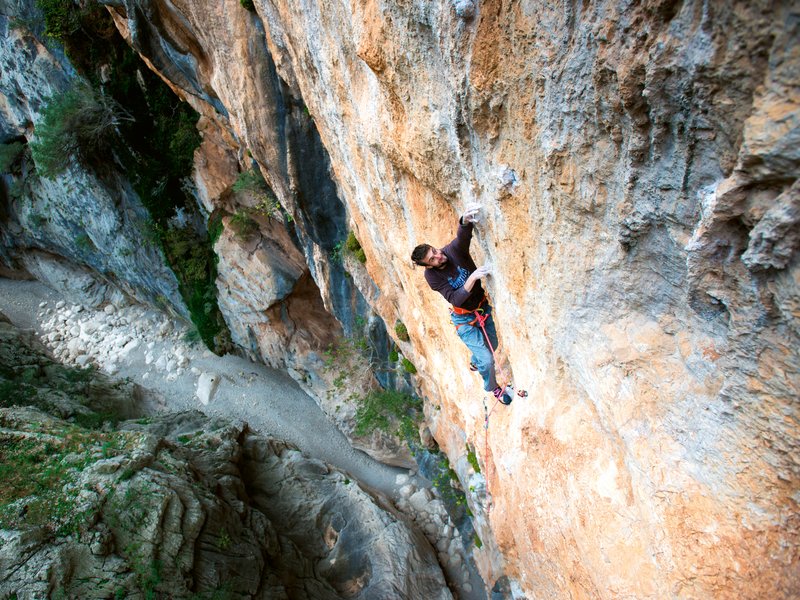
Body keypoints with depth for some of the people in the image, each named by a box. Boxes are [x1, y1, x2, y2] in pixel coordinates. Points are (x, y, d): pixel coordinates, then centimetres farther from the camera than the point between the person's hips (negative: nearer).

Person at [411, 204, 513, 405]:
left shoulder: (453, 249, -19)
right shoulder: (431, 275, -23)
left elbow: (463, 234, -43)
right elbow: (456, 299, -30)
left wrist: (466, 220, -66)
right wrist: (473, 277, -44)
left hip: (483, 307, 4)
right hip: (464, 320, -4)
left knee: (492, 346, 23)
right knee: (487, 359, -4)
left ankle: (475, 363, 57)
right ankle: (494, 389, 27)